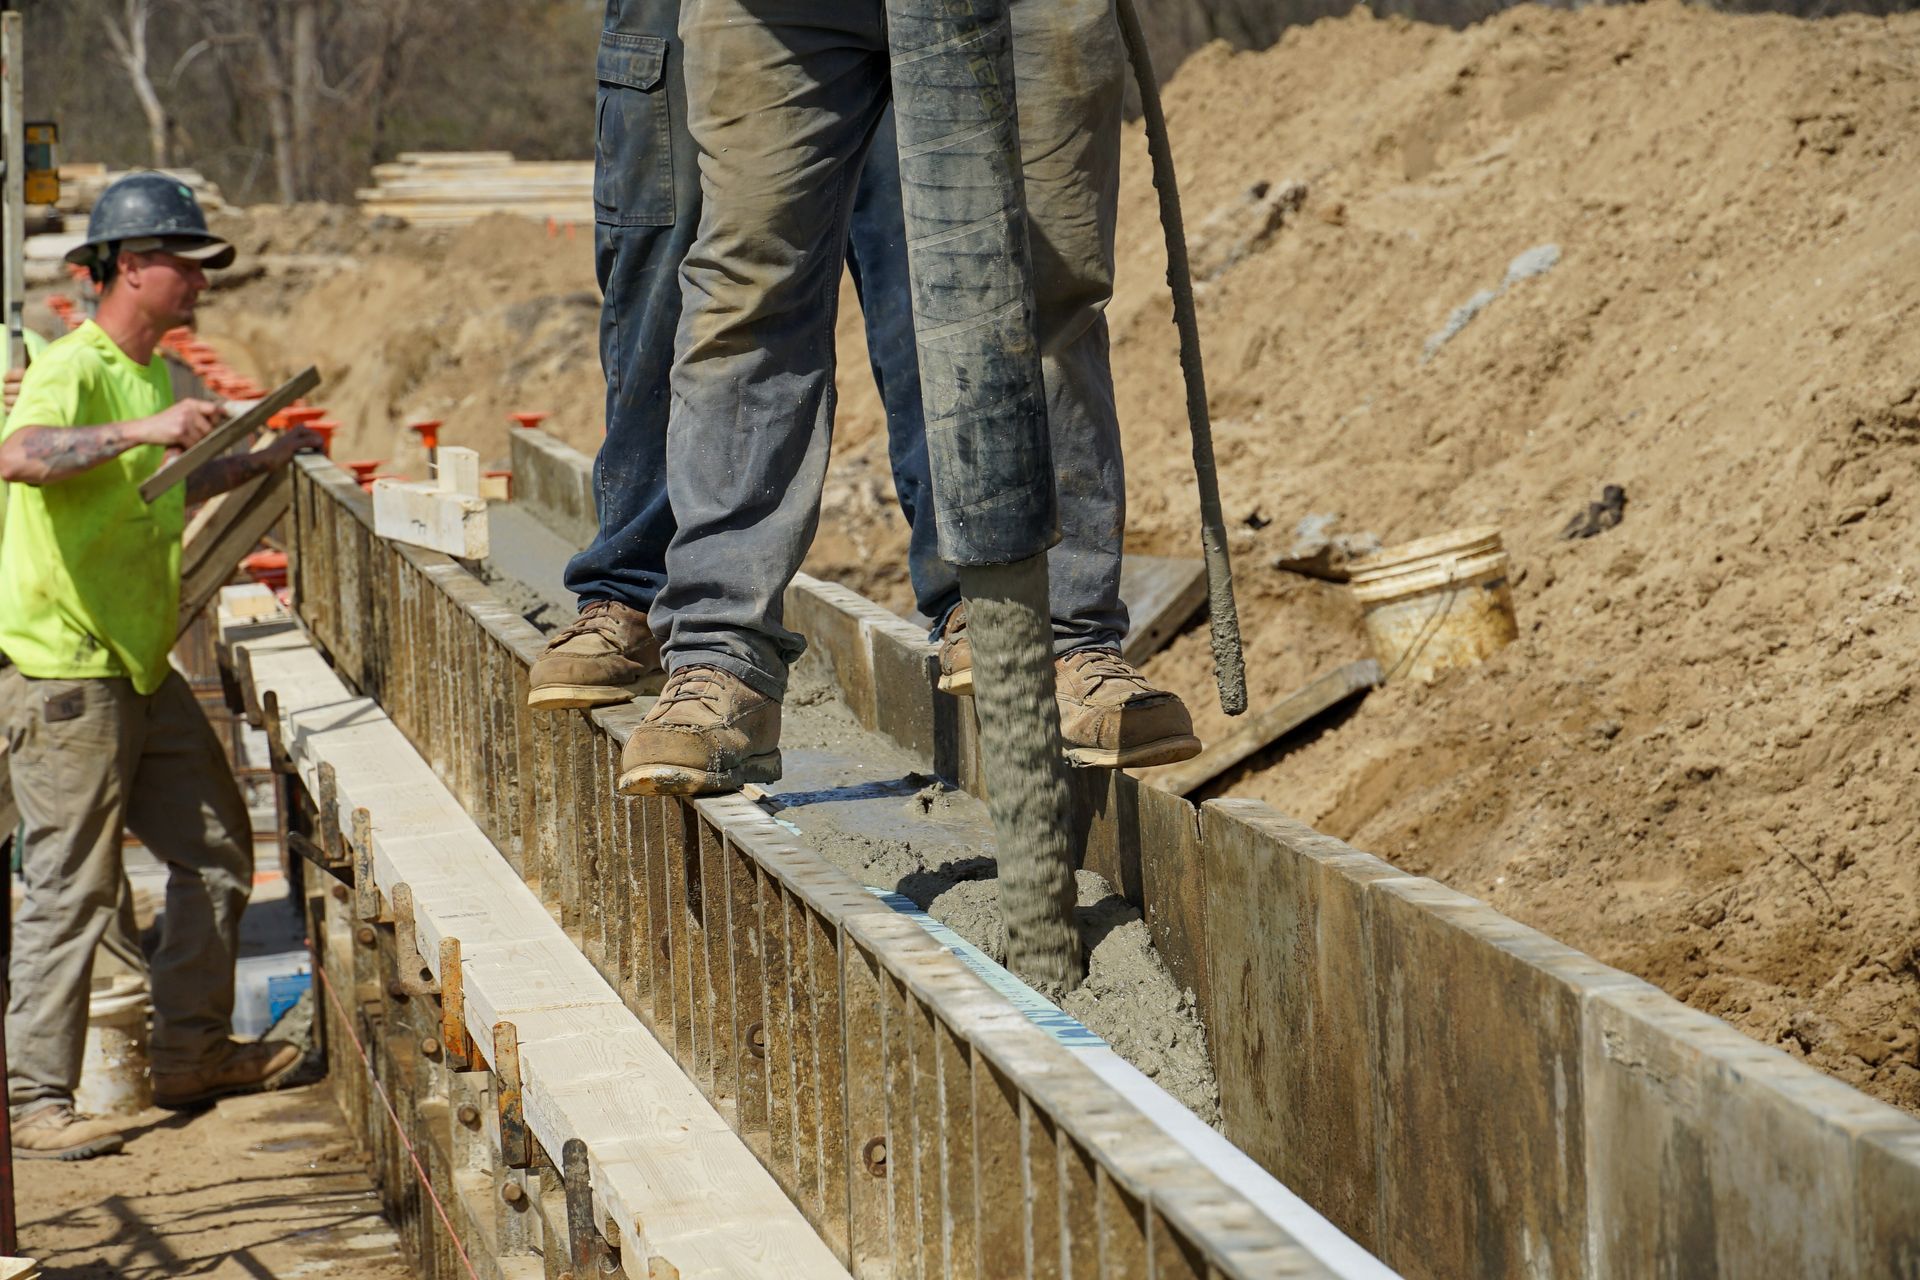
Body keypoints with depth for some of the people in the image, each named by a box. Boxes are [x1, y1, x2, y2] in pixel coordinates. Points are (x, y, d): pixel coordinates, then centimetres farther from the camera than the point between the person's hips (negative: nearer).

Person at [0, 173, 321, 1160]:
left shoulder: (152, 376, 15)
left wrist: (253, 466, 28)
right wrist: (140, 429, -42)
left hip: (146, 670, 10)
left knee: (217, 854, 15)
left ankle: (192, 1052, 27)